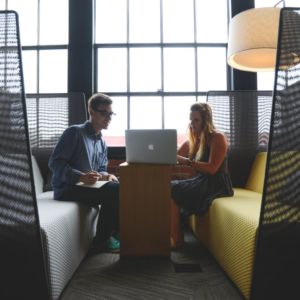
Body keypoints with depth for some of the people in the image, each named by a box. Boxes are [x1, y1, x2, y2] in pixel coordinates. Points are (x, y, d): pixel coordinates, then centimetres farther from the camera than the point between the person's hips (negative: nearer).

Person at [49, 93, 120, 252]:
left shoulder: (102, 142, 15)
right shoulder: (75, 132, -10)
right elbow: (54, 162, -15)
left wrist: (106, 176, -7)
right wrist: (81, 176, -28)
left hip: (89, 185, 8)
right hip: (67, 188, -7)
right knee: (114, 191, -25)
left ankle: (115, 232, 3)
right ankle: (102, 238, -8)